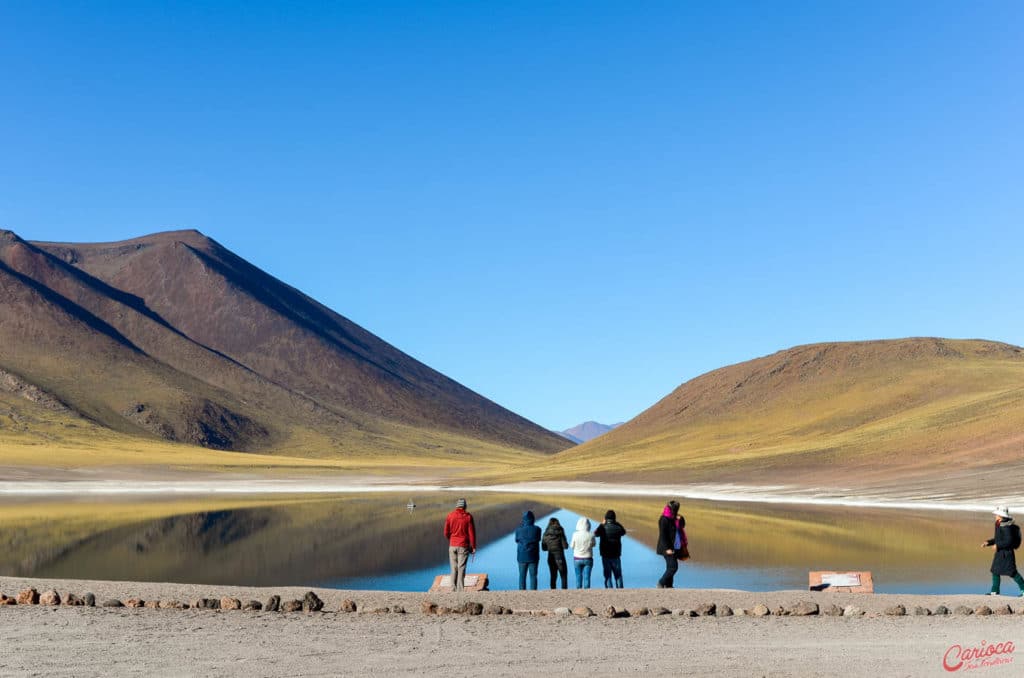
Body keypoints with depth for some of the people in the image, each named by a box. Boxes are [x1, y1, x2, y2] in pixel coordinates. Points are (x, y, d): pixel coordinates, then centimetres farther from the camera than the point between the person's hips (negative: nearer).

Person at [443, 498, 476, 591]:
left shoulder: (450, 516, 0)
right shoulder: (468, 516, -5)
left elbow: (446, 532, 5)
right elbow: (472, 532, -6)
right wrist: (473, 546, 0)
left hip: (452, 546, 2)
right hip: (463, 546, -2)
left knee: (454, 568, 9)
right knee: (461, 568, -1)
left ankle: (453, 589, 8)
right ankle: (460, 590, -3)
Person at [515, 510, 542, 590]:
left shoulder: (519, 529, -7)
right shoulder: (537, 529, -8)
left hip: (522, 556, 1)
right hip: (533, 556, -1)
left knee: (522, 576, 8)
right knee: (533, 576, 3)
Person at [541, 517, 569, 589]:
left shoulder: (546, 533, 1)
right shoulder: (560, 532, -9)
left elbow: (543, 547, 3)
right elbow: (565, 546, -12)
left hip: (550, 557, 4)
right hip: (559, 556, -4)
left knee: (553, 576, 15)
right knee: (564, 576, 6)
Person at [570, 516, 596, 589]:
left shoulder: (575, 534, -12)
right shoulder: (591, 535, -11)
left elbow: (572, 546, -1)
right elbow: (593, 545, 5)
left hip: (577, 559, 1)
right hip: (588, 559, 0)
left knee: (578, 577, 9)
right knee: (587, 577, 1)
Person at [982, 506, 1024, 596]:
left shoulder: (1006, 527, -20)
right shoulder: (999, 525, 10)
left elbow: (1009, 541, -25)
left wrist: (997, 545, -19)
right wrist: (988, 543, 9)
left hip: (1006, 552, -10)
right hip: (1000, 552, 10)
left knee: (1011, 572, -6)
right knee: (995, 571, 9)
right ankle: (995, 591, 13)